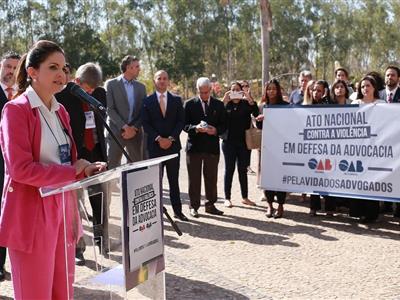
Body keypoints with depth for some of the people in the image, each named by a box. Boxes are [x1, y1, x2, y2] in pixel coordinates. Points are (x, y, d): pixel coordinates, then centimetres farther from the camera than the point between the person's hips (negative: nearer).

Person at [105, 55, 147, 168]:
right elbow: (110, 109, -7)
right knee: (112, 167, -2)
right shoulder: (111, 84, 0)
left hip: (135, 133, 4)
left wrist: (135, 128, -8)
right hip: (116, 132, -3)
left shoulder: (141, 87, 12)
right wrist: (124, 127, -15)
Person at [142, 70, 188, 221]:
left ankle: (177, 210, 12)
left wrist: (171, 138, -9)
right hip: (154, 146, -1)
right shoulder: (147, 101, 4)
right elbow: (146, 124, -1)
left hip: (173, 145, 1)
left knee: (174, 180, 7)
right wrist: (158, 139, -12)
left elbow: (181, 121, 3)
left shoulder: (176, 100, 9)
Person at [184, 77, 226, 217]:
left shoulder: (219, 104, 7)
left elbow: (223, 125, 7)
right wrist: (195, 128, -21)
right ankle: (194, 206, 12)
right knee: (194, 178, 4)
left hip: (212, 146, 2)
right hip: (194, 146, -2)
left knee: (211, 178, 8)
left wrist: (216, 130, -13)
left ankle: (210, 205, 19)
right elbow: (184, 125, -2)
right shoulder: (189, 104, 1)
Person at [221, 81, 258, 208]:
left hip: (244, 141, 1)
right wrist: (224, 101, -23)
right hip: (229, 141, -1)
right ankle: (227, 198, 8)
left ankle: (245, 197, 16)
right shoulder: (226, 104, 3)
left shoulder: (246, 104, 5)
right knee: (229, 169, 3)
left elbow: (256, 113, -13)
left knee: (243, 169, 8)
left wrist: (249, 99, -23)